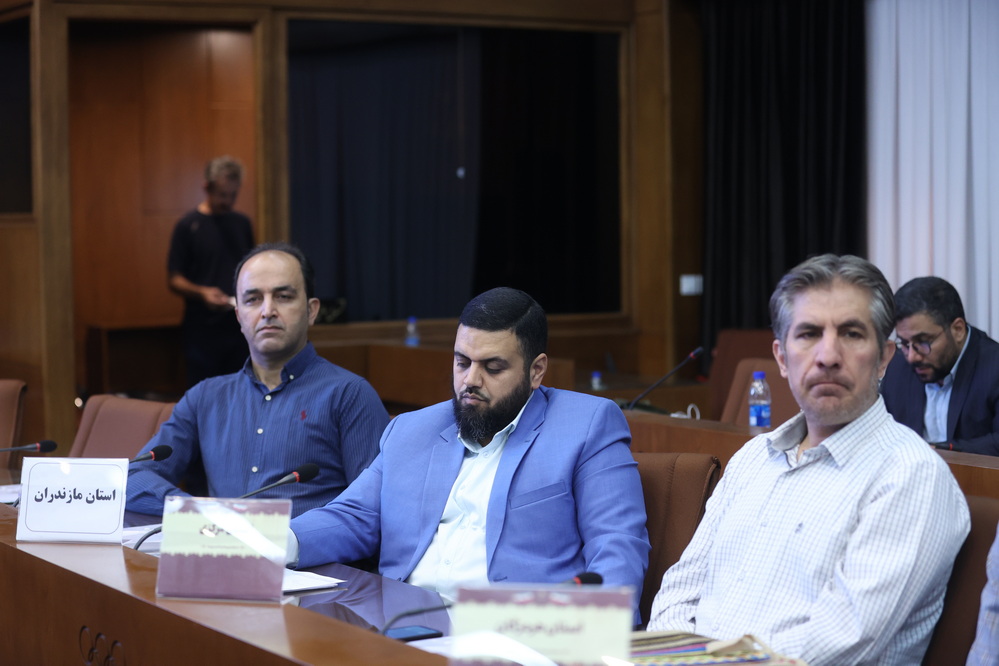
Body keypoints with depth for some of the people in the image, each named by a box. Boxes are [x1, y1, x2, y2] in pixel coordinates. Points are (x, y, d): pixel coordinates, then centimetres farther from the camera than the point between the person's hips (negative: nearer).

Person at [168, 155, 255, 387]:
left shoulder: (242, 224, 12)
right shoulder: (187, 226, -3)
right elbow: (174, 280, -4)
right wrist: (201, 292, -23)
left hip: (238, 327, 4)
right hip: (202, 331, -4)